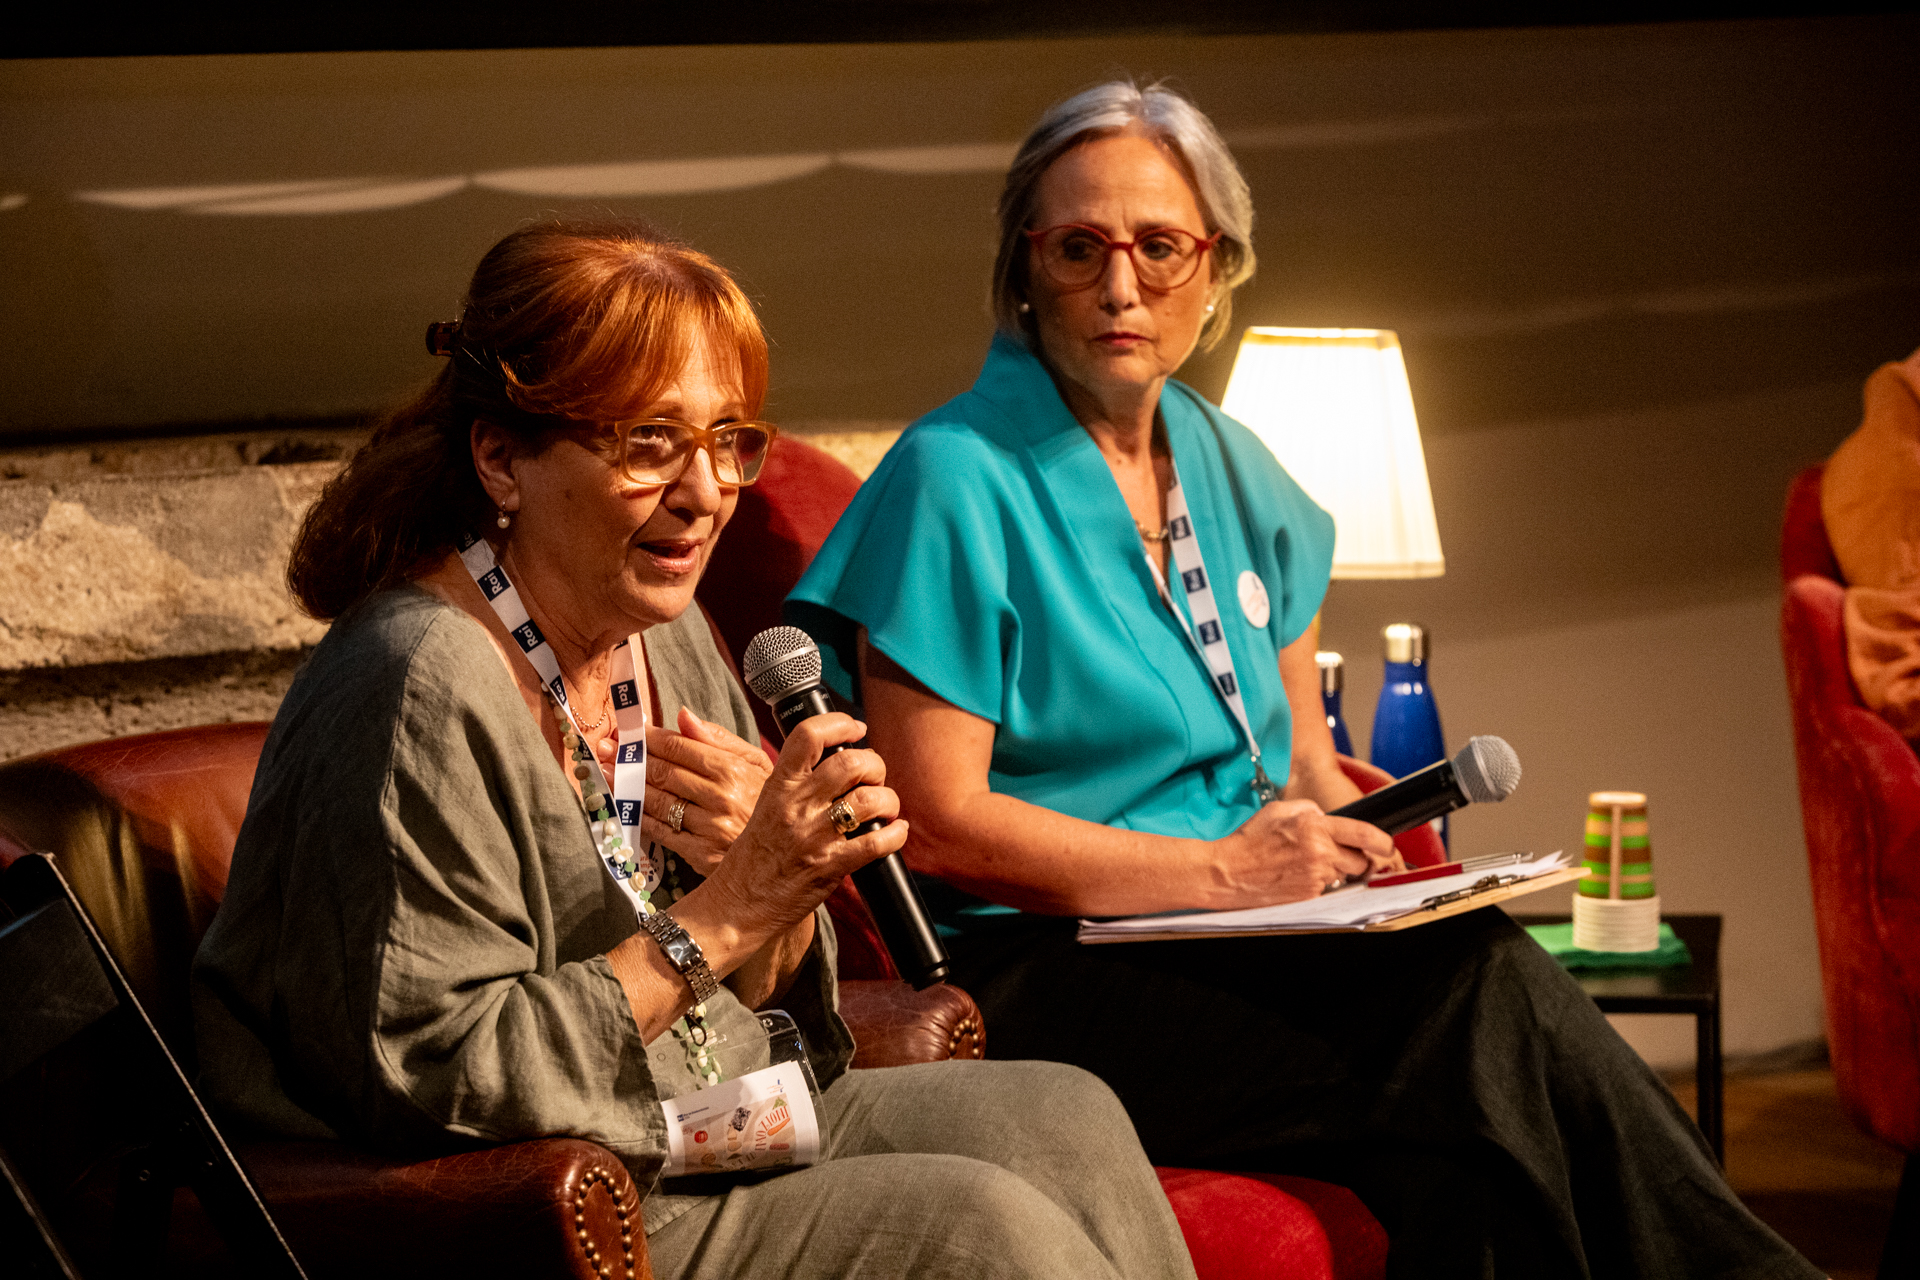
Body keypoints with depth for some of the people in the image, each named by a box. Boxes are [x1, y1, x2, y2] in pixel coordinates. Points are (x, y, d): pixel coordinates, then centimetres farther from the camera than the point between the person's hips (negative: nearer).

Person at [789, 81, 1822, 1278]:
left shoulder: (1236, 474, 16)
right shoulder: (954, 482, -6)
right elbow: (939, 820, -11)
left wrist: (1336, 839, 0)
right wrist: (1222, 870, -14)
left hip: (1245, 947, 6)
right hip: (1048, 976, -6)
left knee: (1485, 969, -27)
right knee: (1482, 990, -28)